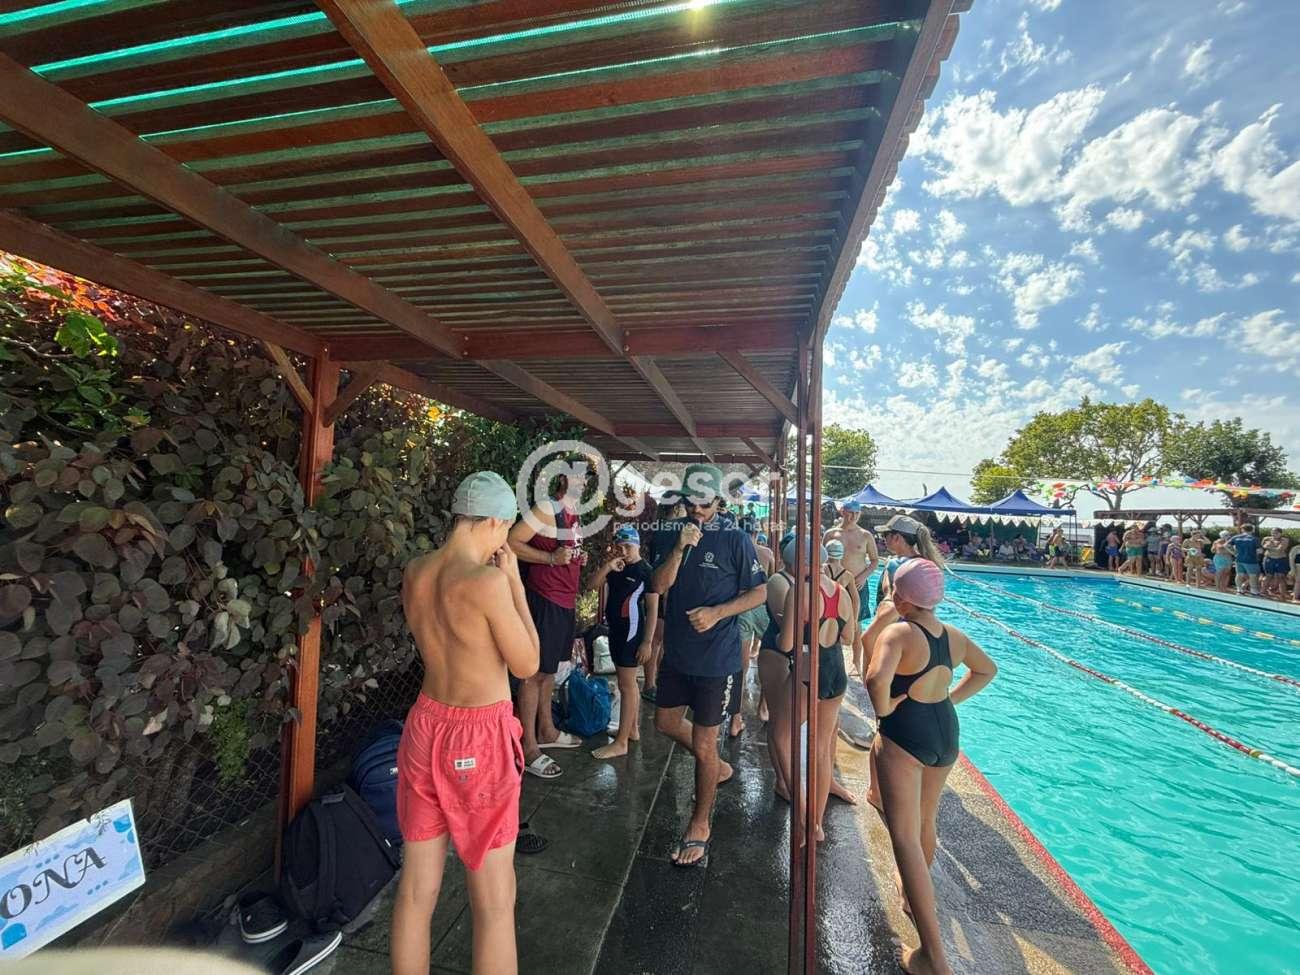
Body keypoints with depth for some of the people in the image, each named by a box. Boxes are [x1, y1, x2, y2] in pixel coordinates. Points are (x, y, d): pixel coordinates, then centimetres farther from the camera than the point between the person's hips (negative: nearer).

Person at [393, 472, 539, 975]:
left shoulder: (414, 572, -2)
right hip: (479, 738, -7)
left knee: (416, 887, 22)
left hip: (426, 725, 7)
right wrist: (513, 580, -10)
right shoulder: (488, 581, -23)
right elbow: (528, 665, -12)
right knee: (494, 900, 12)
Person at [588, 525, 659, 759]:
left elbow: (653, 609, -12)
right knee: (629, 683, 17)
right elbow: (593, 585, 1)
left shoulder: (646, 571, -13)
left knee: (626, 685, -2)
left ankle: (621, 742, 6)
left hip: (632, 633, -7)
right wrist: (607, 567, -15)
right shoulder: (616, 567, 7)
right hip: (615, 630, 7)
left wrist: (647, 642, -16)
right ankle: (633, 729, 31)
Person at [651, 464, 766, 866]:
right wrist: (680, 548, -21)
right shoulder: (674, 534, 1)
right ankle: (717, 767, 46)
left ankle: (699, 825, 29)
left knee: (703, 744, 6)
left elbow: (759, 592, -9)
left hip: (717, 657, -6)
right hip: (677, 651, 6)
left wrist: (717, 613, -20)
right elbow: (660, 586, -7)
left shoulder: (734, 539, -13)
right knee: (666, 721, 21)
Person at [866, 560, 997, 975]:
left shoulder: (898, 633, -22)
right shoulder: (954, 635, 2)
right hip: (947, 733, 8)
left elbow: (877, 679, -38)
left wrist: (882, 708, -18)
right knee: (925, 821, 27)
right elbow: (987, 669, 20)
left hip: (903, 737, -8)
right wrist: (951, 698, 16)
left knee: (905, 835, 1)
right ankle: (914, 893, 50)